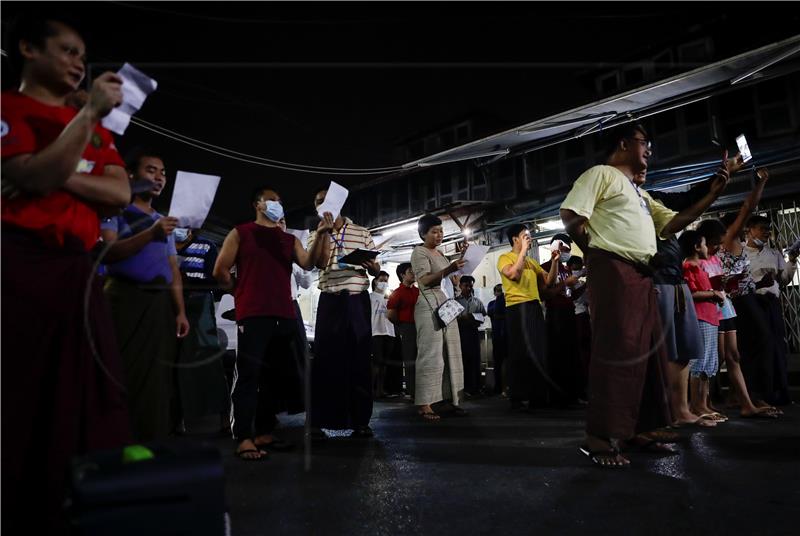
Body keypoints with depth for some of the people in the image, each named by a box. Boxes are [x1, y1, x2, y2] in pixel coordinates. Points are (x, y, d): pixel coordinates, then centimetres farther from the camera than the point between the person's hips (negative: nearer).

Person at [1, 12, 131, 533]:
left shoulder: (96, 127, 20)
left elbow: (121, 194, 8)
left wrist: (59, 176, -7)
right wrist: (90, 112, -15)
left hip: (78, 270, 6)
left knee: (91, 398, 5)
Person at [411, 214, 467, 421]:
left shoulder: (440, 254, 21)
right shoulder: (419, 252, -3)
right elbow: (425, 280, -19)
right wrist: (449, 269, -28)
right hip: (429, 305, -8)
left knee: (450, 353, 7)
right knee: (431, 354, -10)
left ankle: (451, 398, 12)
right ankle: (424, 404, -7)